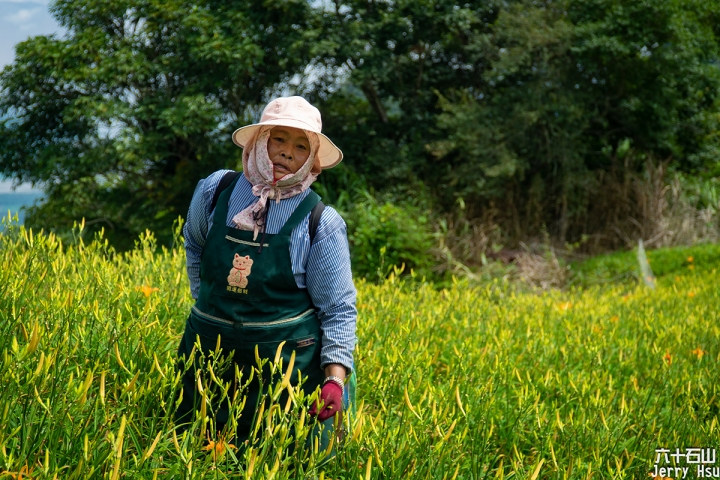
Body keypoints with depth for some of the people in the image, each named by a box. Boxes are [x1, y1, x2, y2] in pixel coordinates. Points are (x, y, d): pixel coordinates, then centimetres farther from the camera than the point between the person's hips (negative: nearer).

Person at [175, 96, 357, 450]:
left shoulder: (321, 224, -11)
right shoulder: (215, 191, -4)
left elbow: (338, 310, -7)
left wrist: (335, 378, -18)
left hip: (288, 358, -3)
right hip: (209, 348, 3)